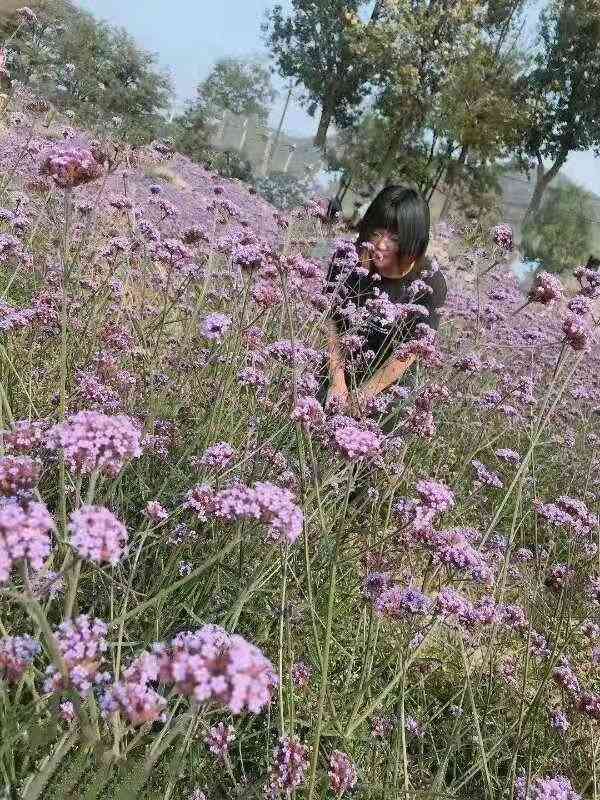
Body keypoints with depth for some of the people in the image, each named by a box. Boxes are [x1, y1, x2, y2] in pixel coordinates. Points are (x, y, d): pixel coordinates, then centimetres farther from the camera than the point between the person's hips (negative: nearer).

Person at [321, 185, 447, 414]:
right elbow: (330, 320, -7)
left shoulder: (430, 284, -19)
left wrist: (361, 397, -15)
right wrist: (337, 383, -13)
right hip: (337, 373, 2)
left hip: (389, 390, -2)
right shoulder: (347, 258, -11)